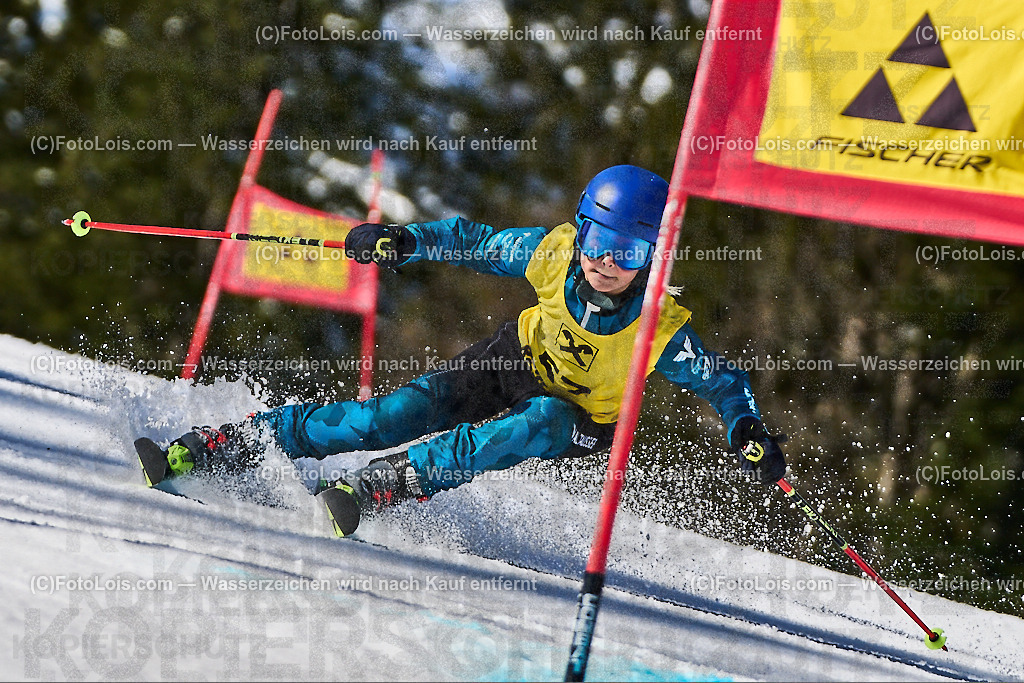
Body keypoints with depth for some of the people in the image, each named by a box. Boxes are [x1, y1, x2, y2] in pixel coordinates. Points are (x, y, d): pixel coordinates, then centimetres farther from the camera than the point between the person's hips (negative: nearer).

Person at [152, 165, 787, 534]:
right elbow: (473, 241, -7)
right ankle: (210, 448, -11)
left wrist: (750, 433, -37)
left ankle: (379, 484, -38)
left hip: (583, 422, -2)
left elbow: (724, 382, -18)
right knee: (390, 417, -16)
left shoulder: (662, 328, -29)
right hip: (517, 361, 2)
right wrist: (403, 241, -19)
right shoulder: (554, 253, -22)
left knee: (543, 422, -39)